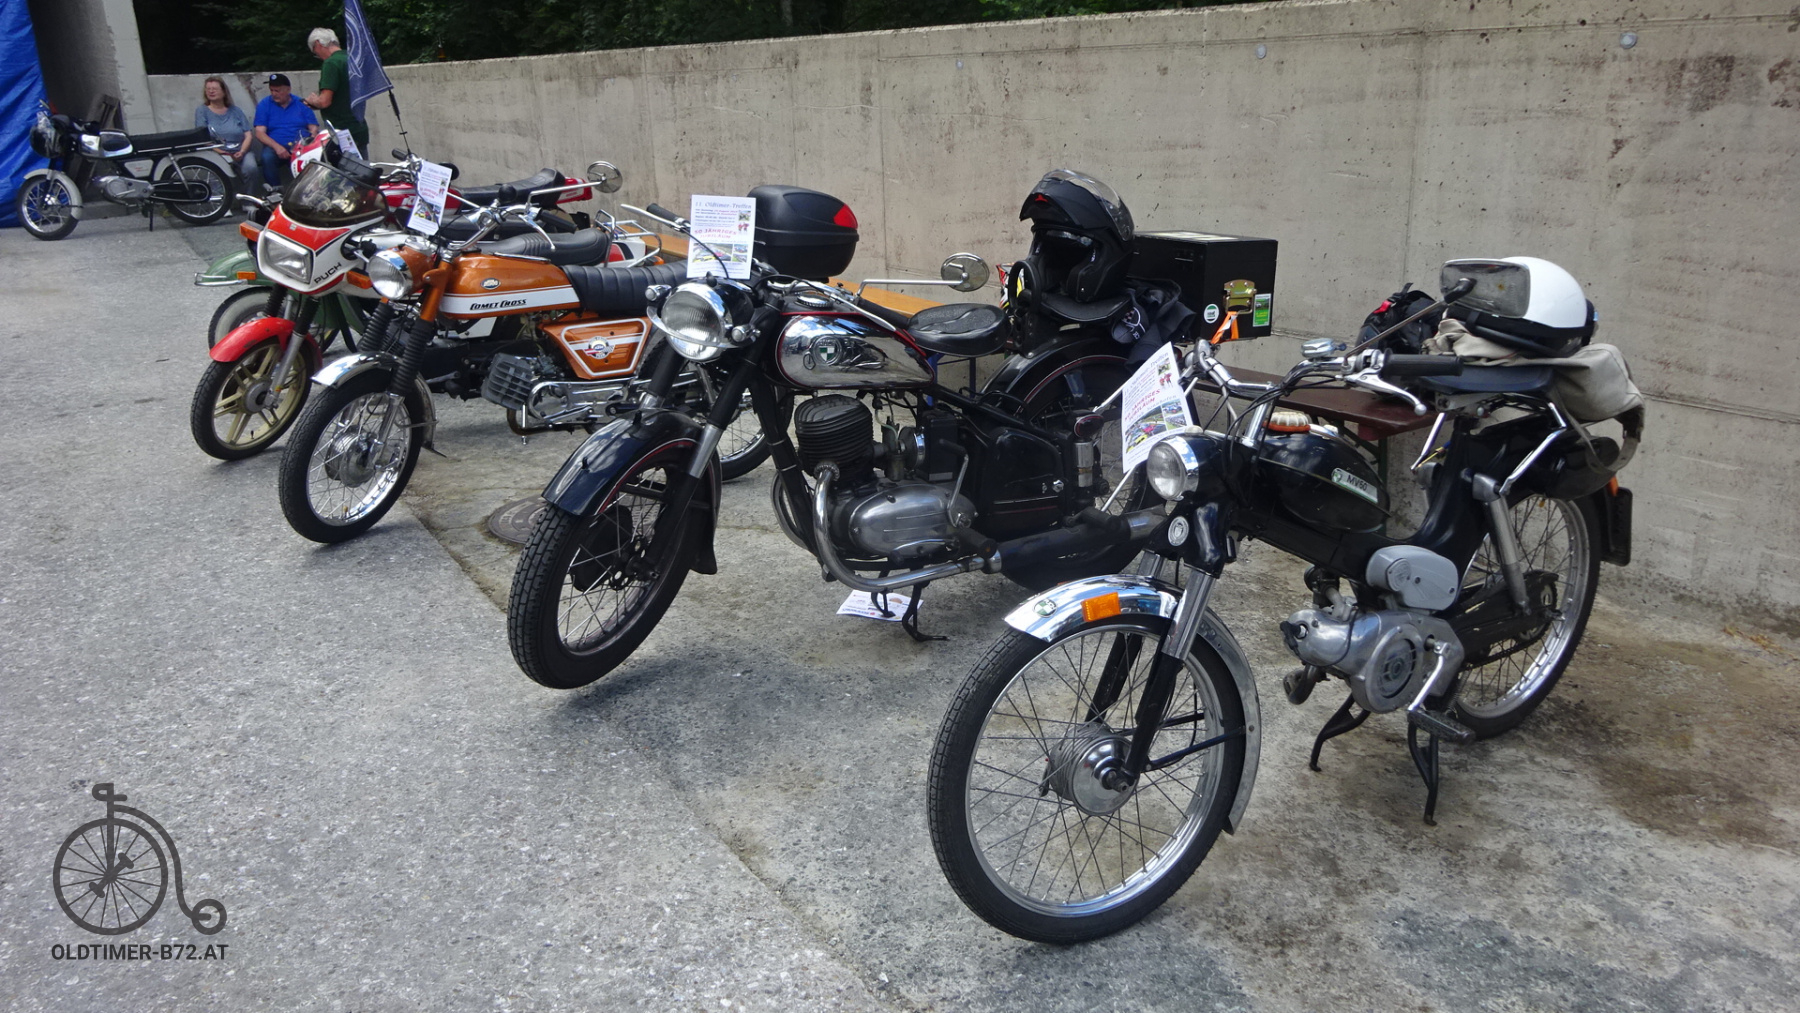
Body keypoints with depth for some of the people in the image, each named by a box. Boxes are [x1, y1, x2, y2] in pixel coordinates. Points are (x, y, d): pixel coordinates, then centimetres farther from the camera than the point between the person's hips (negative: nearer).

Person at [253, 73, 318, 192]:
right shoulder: (264, 105, 11)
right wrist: (277, 147, -18)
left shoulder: (301, 103, 14)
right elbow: (260, 132, 2)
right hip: (275, 146, 0)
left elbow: (314, 128, 8)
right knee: (267, 157, -35)